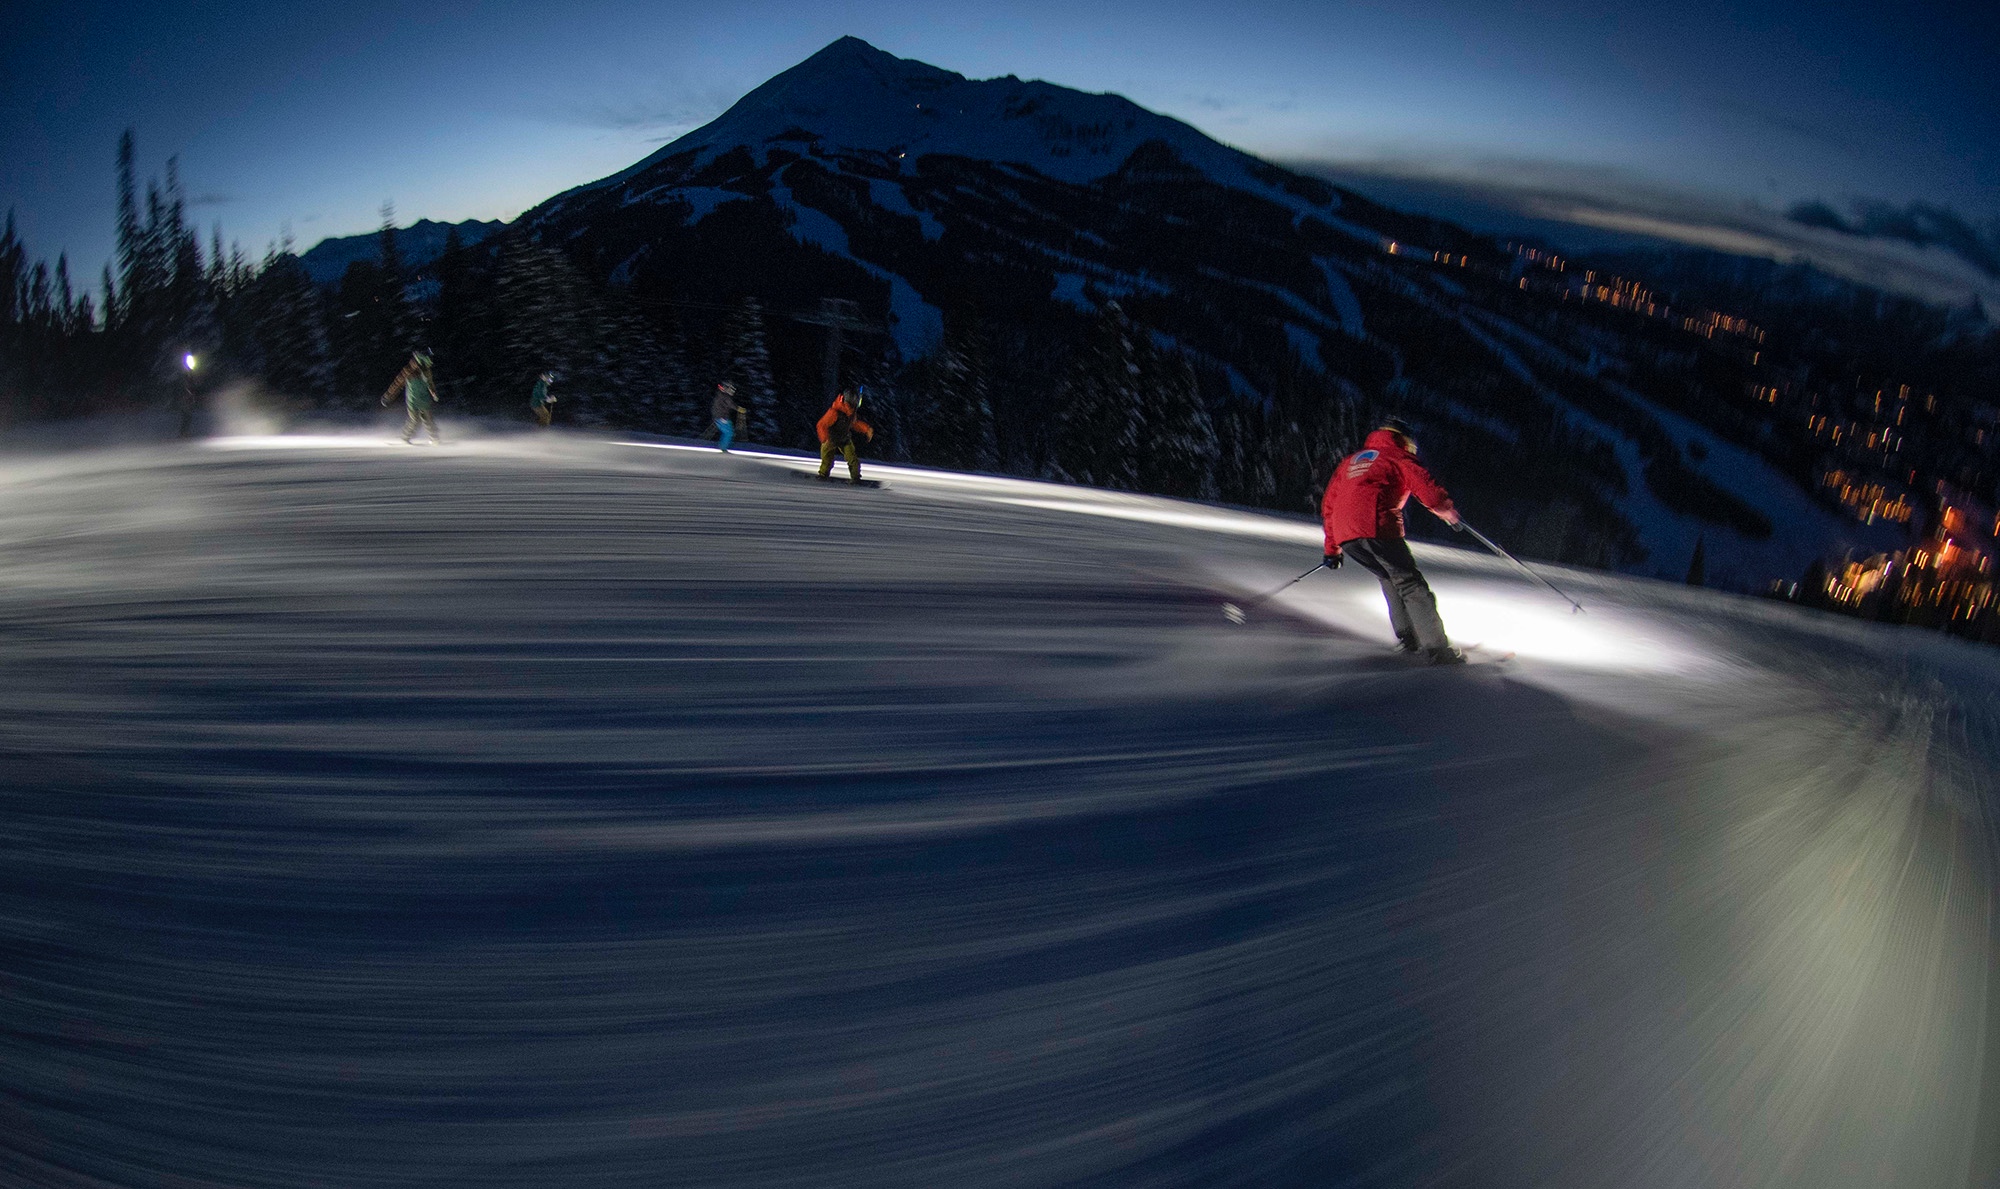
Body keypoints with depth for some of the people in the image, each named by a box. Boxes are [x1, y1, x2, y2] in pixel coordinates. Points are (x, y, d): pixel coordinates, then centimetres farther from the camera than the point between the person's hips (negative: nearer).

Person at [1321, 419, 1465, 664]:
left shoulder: (1349, 461, 32)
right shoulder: (1398, 457, 15)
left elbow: (1328, 505, 32)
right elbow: (1424, 484, -3)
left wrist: (1332, 548, 35)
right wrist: (1447, 511, 11)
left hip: (1344, 534, 6)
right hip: (1378, 529, -6)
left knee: (1390, 580, 23)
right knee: (1410, 584, -4)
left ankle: (1407, 640, 14)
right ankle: (1436, 649, -13)